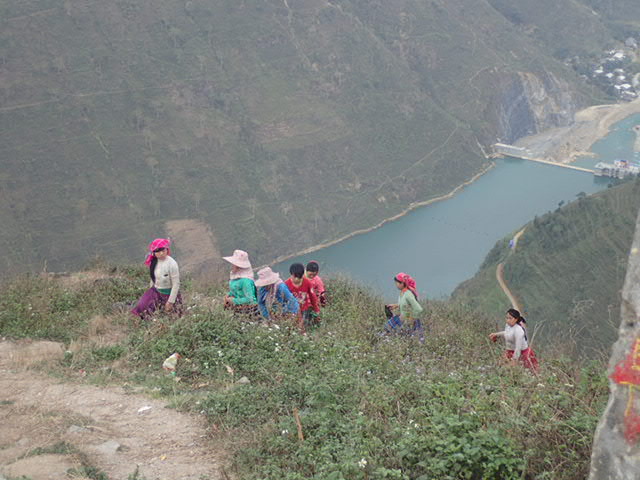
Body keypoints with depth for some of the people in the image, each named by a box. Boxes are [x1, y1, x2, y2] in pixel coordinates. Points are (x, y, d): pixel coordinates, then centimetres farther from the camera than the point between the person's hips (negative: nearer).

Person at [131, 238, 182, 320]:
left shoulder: (172, 264, -26)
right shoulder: (154, 261, -7)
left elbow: (176, 284, -21)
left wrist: (170, 302, -18)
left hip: (169, 293, -6)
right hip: (156, 291, 6)